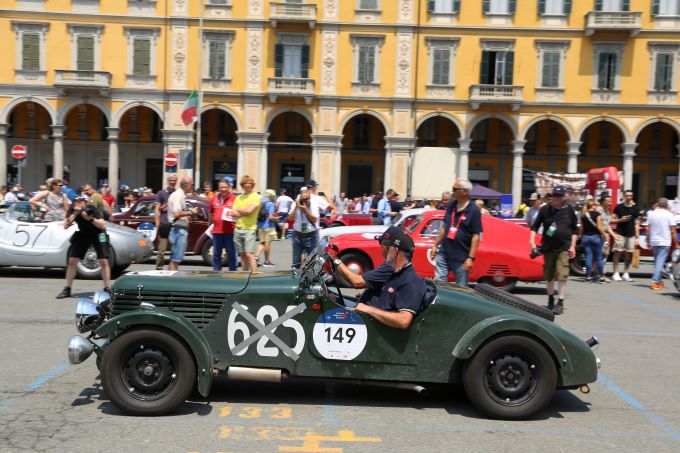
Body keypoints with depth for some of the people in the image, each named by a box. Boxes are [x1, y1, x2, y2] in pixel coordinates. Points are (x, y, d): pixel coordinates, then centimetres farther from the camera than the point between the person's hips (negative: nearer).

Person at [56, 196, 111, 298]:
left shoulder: (92, 209, -25)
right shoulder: (72, 210, -14)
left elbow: (103, 225, -33)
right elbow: (65, 226, -24)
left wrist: (90, 218, -47)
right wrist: (74, 214, -35)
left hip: (97, 235, -3)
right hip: (82, 235, 4)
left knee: (103, 261, -13)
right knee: (72, 261, -3)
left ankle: (107, 289, -6)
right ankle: (67, 289, 8)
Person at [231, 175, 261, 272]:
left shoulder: (255, 196, -2)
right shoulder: (239, 197, 15)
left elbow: (249, 211, -14)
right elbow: (233, 213, 5)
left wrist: (238, 210, 3)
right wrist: (244, 212, -9)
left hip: (250, 229, -6)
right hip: (238, 229, 6)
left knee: (249, 255, -12)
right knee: (243, 255, 9)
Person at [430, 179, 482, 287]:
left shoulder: (474, 211, -10)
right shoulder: (451, 205, 8)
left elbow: (476, 236, -12)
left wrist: (471, 258, -17)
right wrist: (435, 245, 15)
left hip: (461, 258, -5)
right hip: (444, 253, 5)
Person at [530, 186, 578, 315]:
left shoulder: (569, 210, 2)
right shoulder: (545, 209, 1)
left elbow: (575, 229, 9)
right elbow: (535, 226, 6)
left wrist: (572, 246, 3)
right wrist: (532, 241, -6)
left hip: (564, 247, -2)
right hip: (548, 247, 2)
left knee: (562, 275, -9)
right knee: (548, 275, 11)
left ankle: (560, 302, -3)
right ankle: (550, 298, 30)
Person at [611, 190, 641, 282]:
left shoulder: (636, 208, 9)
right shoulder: (619, 207, 2)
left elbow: (636, 224, 10)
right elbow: (612, 220, 4)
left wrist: (637, 236, 5)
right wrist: (621, 220, -14)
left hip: (631, 235, 3)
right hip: (620, 234, -3)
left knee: (629, 254, 4)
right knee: (618, 253, -4)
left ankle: (625, 274, 13)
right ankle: (615, 273, 1)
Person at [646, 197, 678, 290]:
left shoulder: (651, 214, 4)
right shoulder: (669, 215, -6)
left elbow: (648, 229, 6)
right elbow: (673, 231, -6)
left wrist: (648, 241, 14)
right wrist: (676, 243, 1)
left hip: (654, 242, 4)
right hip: (665, 242, -4)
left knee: (657, 261, 16)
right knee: (660, 261, -6)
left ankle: (659, 280, 22)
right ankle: (655, 281, -13)